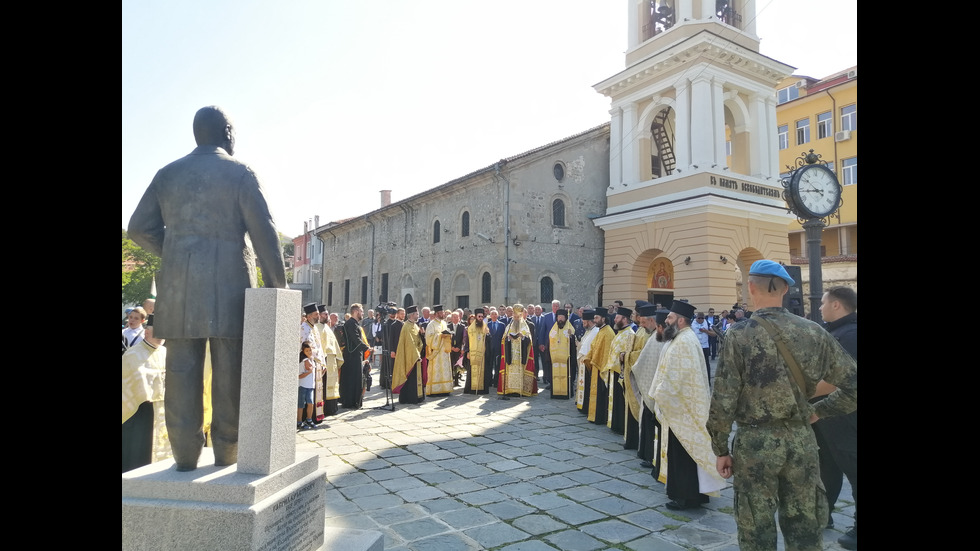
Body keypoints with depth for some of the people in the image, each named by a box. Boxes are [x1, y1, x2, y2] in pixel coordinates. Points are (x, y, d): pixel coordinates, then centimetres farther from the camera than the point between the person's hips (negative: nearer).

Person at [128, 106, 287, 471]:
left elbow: (140, 228, 11)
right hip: (230, 287, -4)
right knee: (229, 374, 2)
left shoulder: (168, 174, 13)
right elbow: (264, 233, -7)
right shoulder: (240, 173, 0)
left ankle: (185, 455, 10)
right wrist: (277, 286, -2)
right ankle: (226, 454, 8)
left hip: (179, 289, 4)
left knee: (182, 371, 6)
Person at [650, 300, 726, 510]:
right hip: (681, 403, 10)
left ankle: (687, 496, 8)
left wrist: (659, 397, -14)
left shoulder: (684, 341, -20)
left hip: (681, 406, -10)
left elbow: (674, 377, -23)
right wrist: (661, 396, 15)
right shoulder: (682, 338, 13)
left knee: (682, 452, -1)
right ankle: (687, 492, 25)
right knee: (680, 451, 16)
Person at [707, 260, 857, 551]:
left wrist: (721, 449, -1)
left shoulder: (739, 335, -12)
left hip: (755, 441, -3)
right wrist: (817, 411, 12)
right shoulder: (814, 332, -1)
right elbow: (852, 385, 1)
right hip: (802, 439, 4)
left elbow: (723, 401, -12)